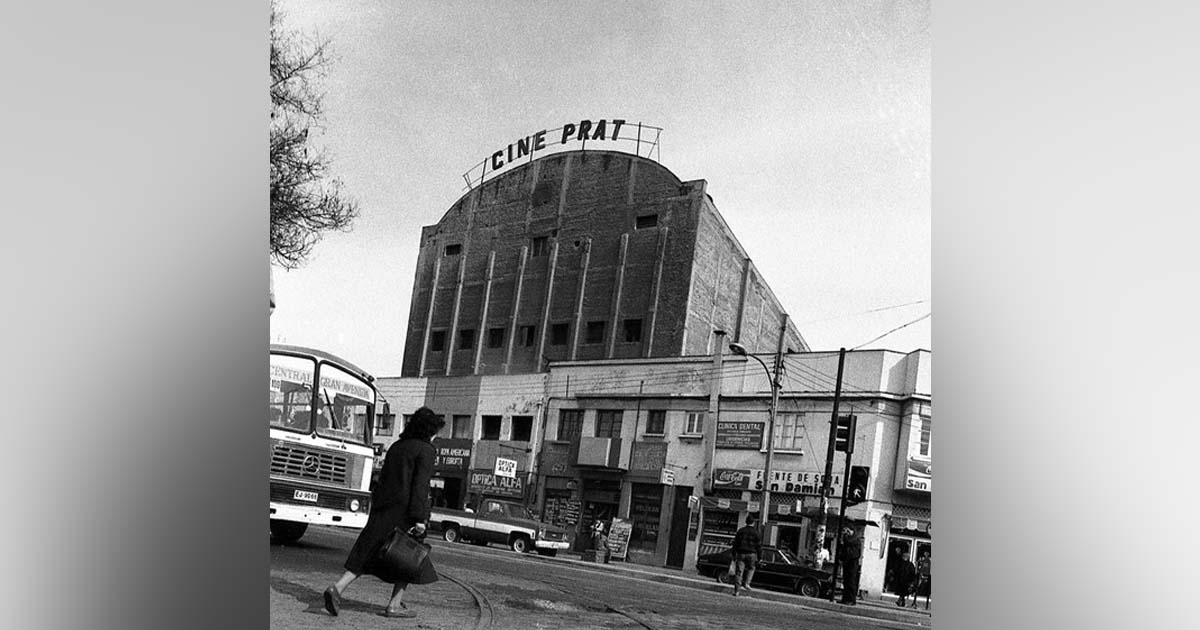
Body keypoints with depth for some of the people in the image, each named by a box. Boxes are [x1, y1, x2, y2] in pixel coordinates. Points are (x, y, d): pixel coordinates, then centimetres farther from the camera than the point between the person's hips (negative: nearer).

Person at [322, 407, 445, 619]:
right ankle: (394, 605, 9)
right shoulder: (425, 450, -6)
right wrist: (420, 518, -18)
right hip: (404, 510, -7)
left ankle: (337, 589, -8)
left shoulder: (396, 446, 17)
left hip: (382, 507, 7)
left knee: (367, 553, 7)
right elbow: (420, 485, -16)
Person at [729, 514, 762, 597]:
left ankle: (737, 590, -2)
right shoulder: (755, 532, -3)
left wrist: (734, 555, 13)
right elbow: (759, 545, -3)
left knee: (739, 572, 2)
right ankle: (746, 583, 6)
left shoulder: (740, 531, 6)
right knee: (751, 568, 23)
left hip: (740, 554, 2)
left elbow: (735, 544, 7)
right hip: (751, 554, -2)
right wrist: (759, 556, 4)